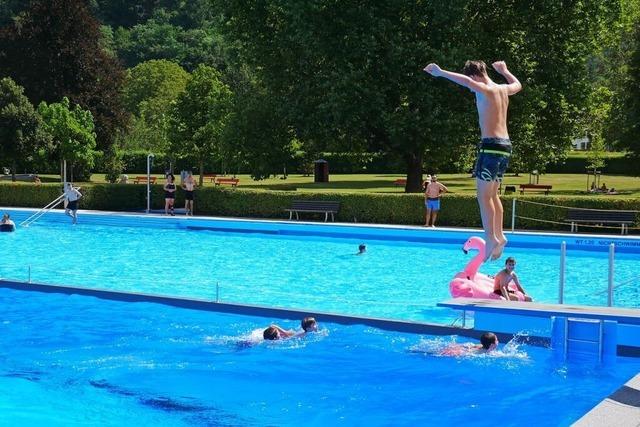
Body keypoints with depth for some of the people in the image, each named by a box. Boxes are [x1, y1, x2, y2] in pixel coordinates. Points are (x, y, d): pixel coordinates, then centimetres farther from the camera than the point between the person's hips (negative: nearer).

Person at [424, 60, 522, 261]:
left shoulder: (486, 91, -9)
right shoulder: (502, 90, 15)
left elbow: (466, 81, -30)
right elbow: (517, 85, 39)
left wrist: (441, 72, -24)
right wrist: (504, 71, 54)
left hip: (491, 145, -9)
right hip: (505, 146, 9)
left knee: (484, 195, -7)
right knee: (492, 194, 16)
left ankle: (491, 239, -12)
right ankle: (499, 236, 15)